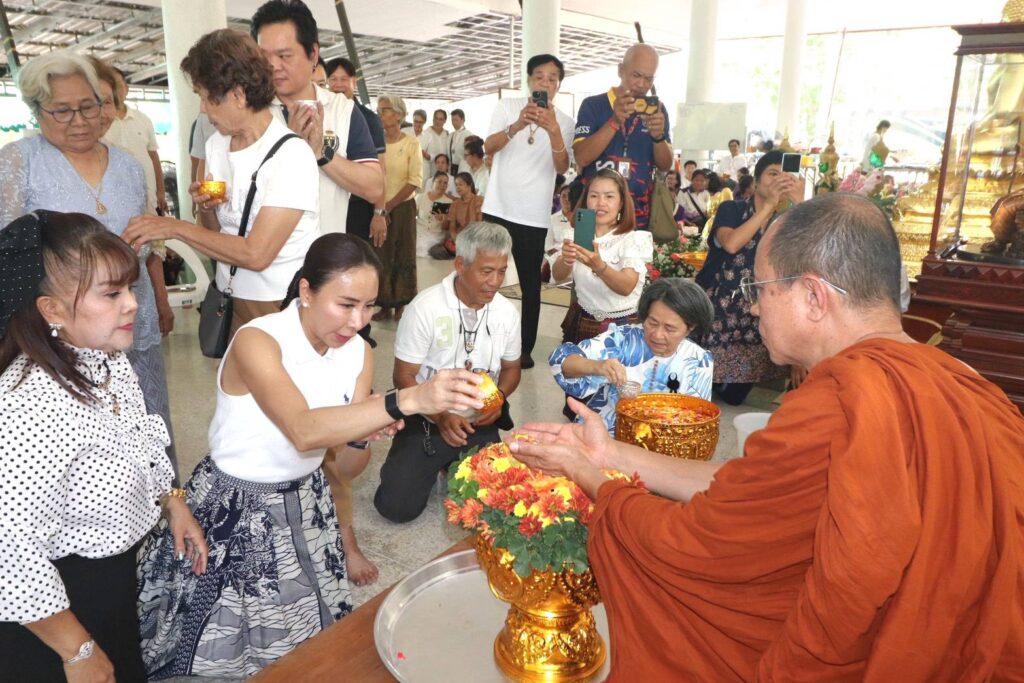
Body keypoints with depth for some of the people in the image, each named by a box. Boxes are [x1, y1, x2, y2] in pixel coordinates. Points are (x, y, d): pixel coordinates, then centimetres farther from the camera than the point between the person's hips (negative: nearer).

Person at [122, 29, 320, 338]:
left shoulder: (291, 155, -18)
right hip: (229, 301, 7)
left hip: (281, 309, -6)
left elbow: (257, 254, -23)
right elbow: (215, 233, 13)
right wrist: (206, 208, -7)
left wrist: (175, 227, -16)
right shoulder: (215, 145, 5)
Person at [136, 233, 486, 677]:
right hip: (236, 513, -5)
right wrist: (407, 401, -54)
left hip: (305, 508, 5)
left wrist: (360, 434, -26)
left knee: (306, 645, 15)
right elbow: (303, 431, -44)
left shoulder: (359, 354, -7)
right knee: (221, 655, 10)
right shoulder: (256, 342, -25)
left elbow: (342, 468, -4)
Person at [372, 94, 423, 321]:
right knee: (379, 257, 4)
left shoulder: (411, 143, -4)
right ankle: (385, 305, 14)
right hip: (377, 209, 2)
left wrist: (390, 206, -12)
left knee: (403, 257, 4)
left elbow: (415, 181, -9)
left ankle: (400, 306, 14)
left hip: (402, 207, -2)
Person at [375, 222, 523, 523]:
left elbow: (511, 368, 12)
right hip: (427, 419, -3)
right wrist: (440, 417, -22)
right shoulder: (425, 307, -16)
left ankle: (454, 466, 21)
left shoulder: (507, 312, -3)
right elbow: (404, 376, -10)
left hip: (480, 421, 3)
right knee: (397, 505, -14)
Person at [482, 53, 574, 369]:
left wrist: (553, 131, -29)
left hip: (535, 215, 0)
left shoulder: (564, 121, 4)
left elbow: (562, 168, -11)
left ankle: (525, 348, 14)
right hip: (498, 208, 0)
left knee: (531, 285, 4)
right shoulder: (507, 106, 3)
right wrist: (518, 125, -32)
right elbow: (489, 147, -13)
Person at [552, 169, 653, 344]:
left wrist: (598, 266, -41)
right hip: (580, 323, 4)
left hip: (622, 327, -3)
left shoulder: (635, 239, -8)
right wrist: (566, 260, -31)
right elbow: (558, 277, -9)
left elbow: (626, 287, -23)